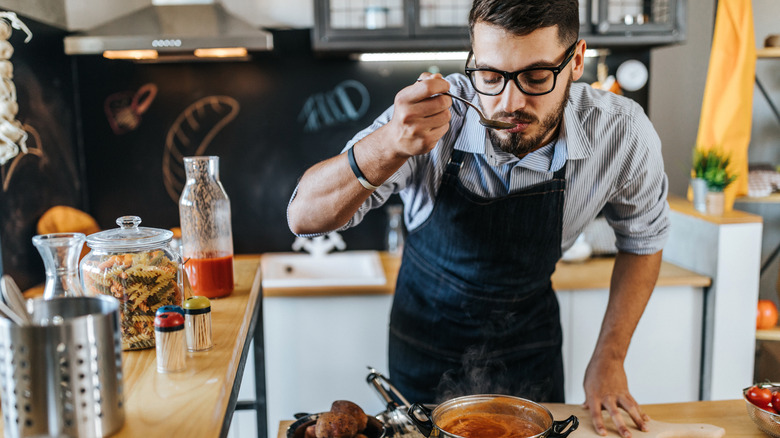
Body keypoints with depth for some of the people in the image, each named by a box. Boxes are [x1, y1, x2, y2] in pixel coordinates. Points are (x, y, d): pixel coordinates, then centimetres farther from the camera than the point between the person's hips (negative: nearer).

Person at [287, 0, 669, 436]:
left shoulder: (622, 132, -23)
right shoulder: (431, 111, -29)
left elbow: (643, 240, -3)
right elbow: (305, 217, -31)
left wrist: (609, 359, -6)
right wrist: (391, 144, -48)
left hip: (530, 344, 1)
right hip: (427, 337, 0)